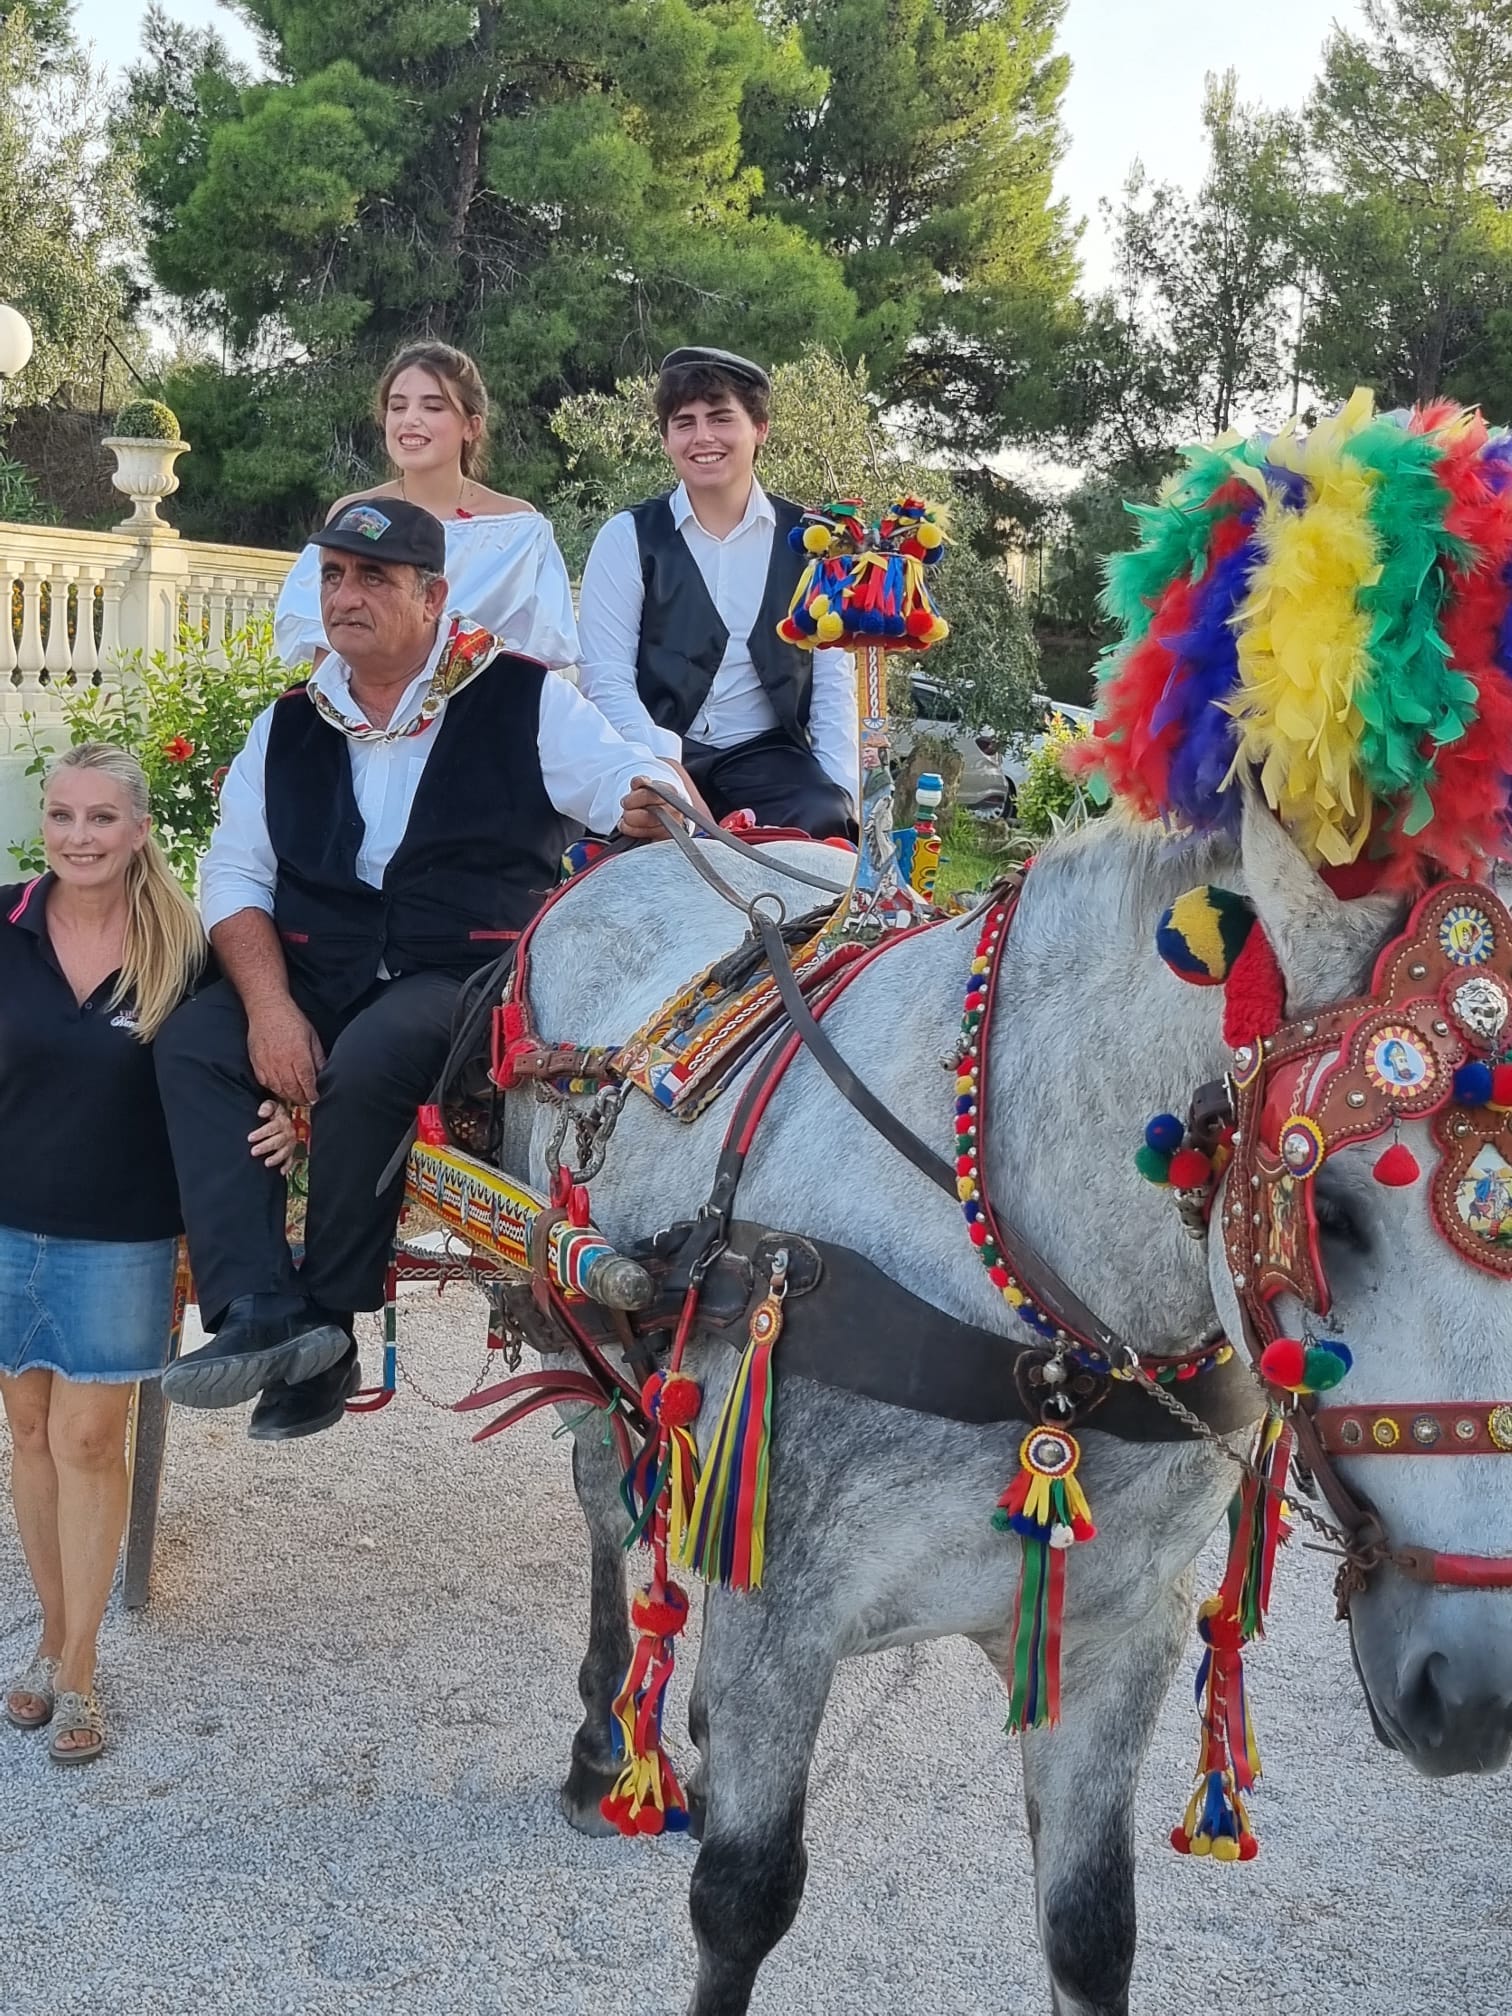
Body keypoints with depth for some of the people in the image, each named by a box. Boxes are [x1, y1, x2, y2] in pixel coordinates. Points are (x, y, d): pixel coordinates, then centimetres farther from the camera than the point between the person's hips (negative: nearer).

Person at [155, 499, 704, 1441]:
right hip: (320, 983, 5)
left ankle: (326, 1325, -17)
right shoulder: (289, 727, 12)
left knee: (369, 1058, -34)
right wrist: (270, 1006, -11)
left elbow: (634, 783, -5)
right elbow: (236, 875, 7)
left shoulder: (525, 700, 1)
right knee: (194, 1041, -21)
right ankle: (259, 1312, -27)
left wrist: (658, 807, -32)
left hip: (472, 979, -5)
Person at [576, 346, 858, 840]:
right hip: (659, 758, -1)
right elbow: (607, 682, -3)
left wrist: (841, 797, -8)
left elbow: (833, 682, 7)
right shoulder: (627, 538, 4)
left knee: (823, 822, -31)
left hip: (768, 756, 1)